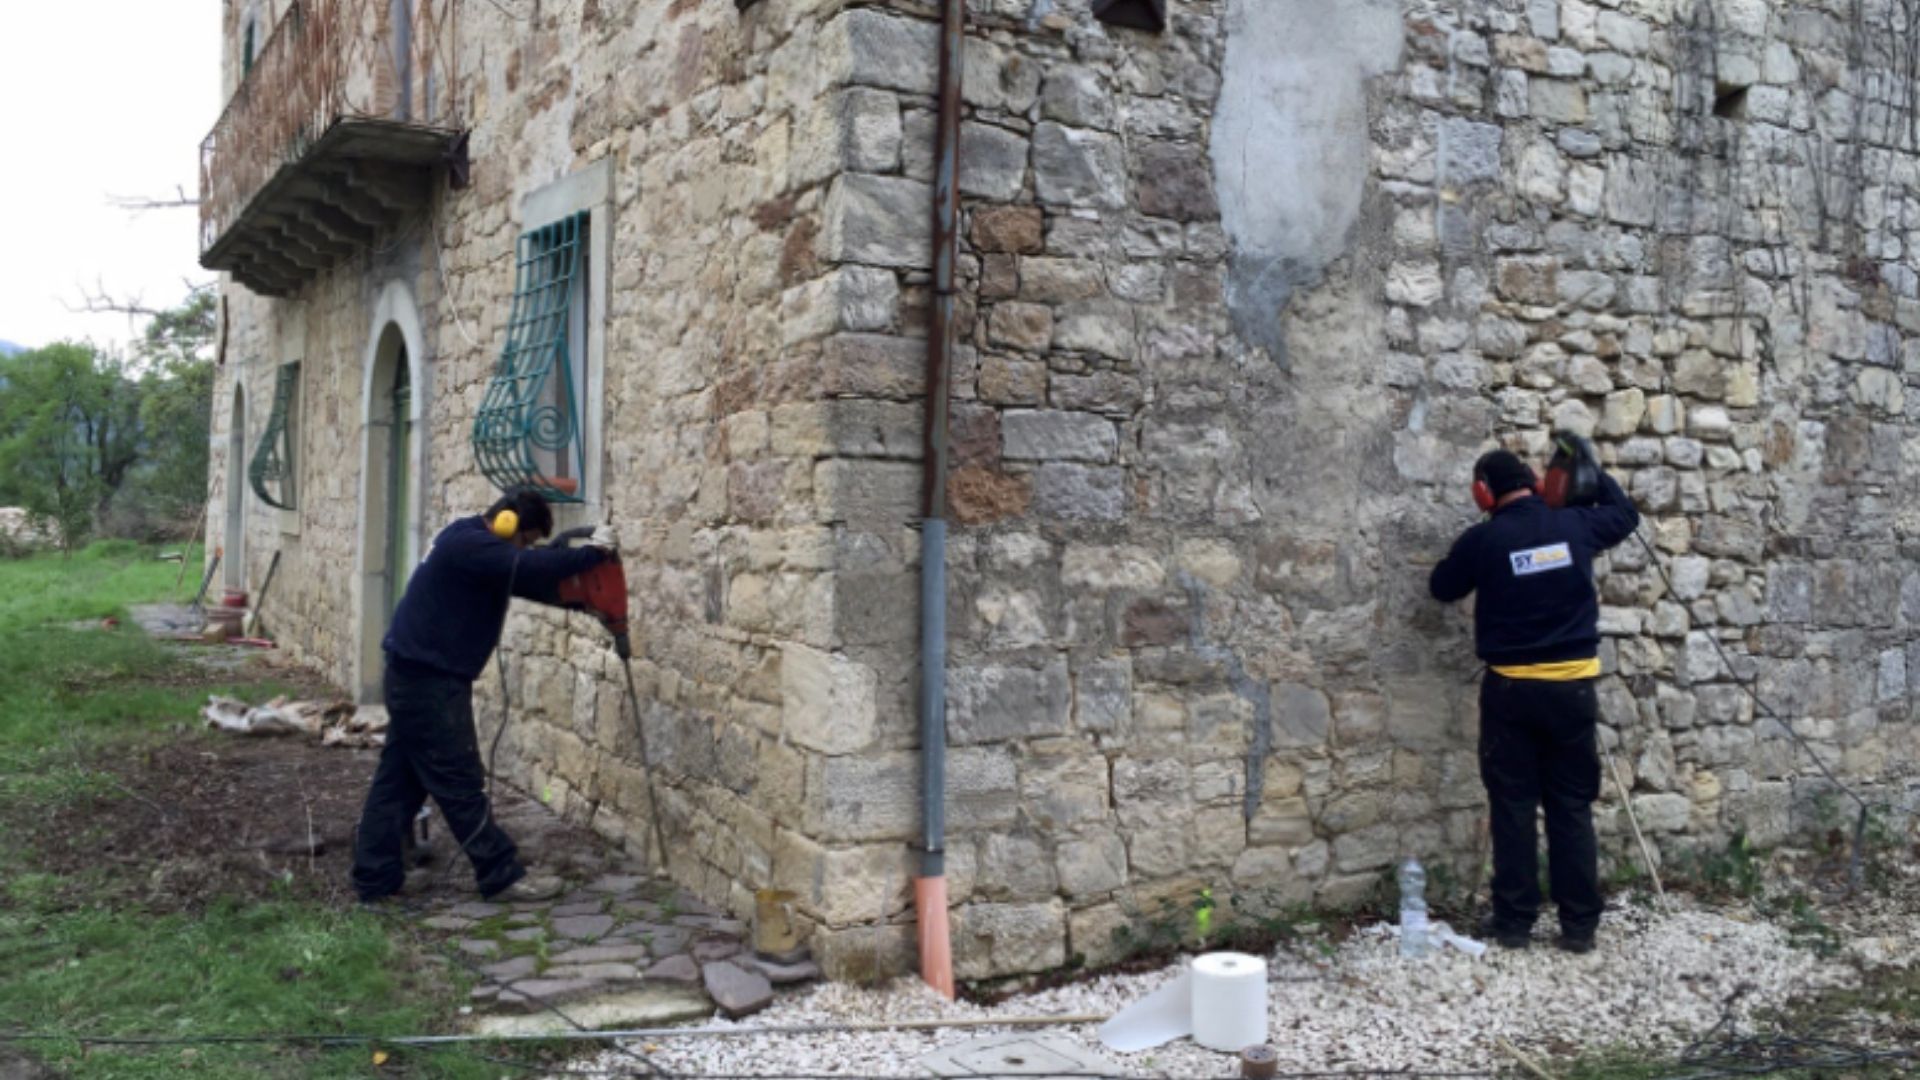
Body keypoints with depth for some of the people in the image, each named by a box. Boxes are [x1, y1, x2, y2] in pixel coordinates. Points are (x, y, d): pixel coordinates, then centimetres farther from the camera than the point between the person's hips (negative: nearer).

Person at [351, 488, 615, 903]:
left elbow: (532, 583, 13)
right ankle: (502, 877, 0)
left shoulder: (473, 545, 13)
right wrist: (592, 552, -20)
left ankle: (375, 879, 17)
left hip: (420, 677, 11)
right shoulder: (469, 545, -19)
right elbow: (532, 568, -30)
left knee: (400, 780, 12)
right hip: (429, 680, -11)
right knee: (460, 782, -5)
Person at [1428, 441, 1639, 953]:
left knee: (1513, 805, 5)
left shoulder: (1483, 539, -7)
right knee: (1572, 806, 8)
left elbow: (1442, 588, 9)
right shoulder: (1575, 524, 0)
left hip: (1511, 689, -2)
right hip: (1572, 687, 2)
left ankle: (1514, 921, 8)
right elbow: (1625, 514, 22)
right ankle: (1580, 925, 12)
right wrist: (1590, 466, 28)